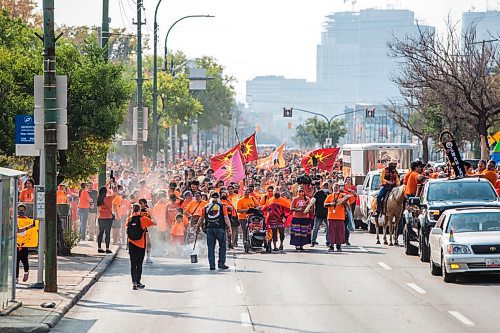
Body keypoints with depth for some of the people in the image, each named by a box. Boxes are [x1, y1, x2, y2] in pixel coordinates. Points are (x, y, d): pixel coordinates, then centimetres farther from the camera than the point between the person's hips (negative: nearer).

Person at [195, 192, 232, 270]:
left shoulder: (206, 207, 9)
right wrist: (229, 228, -2)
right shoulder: (222, 206, 2)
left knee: (211, 248, 6)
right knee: (222, 246, 9)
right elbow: (226, 218, -5)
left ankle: (212, 265, 4)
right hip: (220, 228, -2)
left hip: (209, 229, 2)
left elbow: (201, 219, 11)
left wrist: (197, 228, 22)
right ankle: (221, 263, 4)